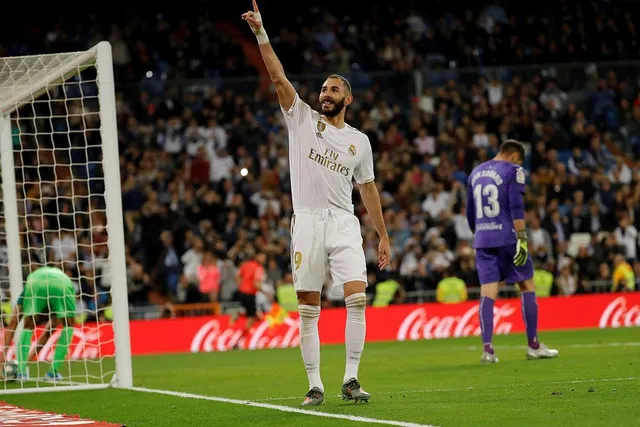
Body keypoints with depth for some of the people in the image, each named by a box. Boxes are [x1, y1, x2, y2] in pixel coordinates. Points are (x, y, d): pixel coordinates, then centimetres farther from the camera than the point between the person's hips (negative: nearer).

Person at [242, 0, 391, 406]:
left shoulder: (359, 140, 13)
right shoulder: (303, 119, 9)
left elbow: (368, 188, 17)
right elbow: (279, 77, -1)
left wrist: (384, 235, 14)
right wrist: (261, 33, -11)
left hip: (344, 223, 1)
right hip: (307, 221, -1)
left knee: (357, 296, -15)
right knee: (308, 307, -2)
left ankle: (351, 379, -10)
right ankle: (315, 384, 3)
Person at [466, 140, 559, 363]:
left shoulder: (476, 173, 16)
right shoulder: (513, 171, -3)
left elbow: (470, 213, 20)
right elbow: (516, 207, -13)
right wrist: (522, 238, -15)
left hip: (483, 241, 5)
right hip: (507, 237, -5)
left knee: (487, 293, 1)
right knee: (527, 286, 9)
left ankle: (487, 348, -11)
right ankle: (533, 345, 12)